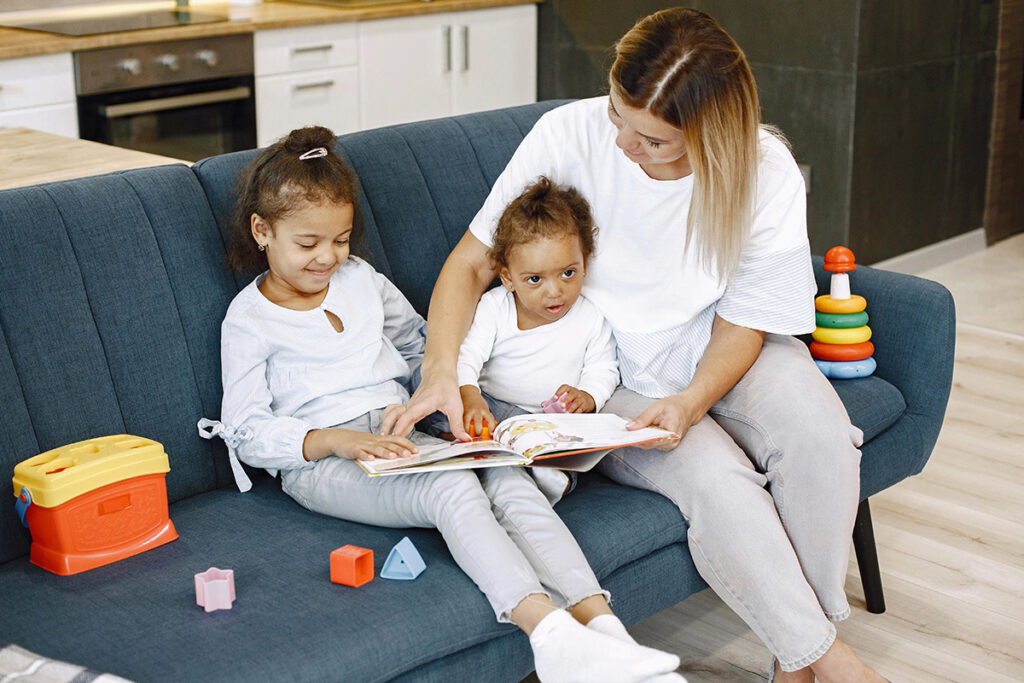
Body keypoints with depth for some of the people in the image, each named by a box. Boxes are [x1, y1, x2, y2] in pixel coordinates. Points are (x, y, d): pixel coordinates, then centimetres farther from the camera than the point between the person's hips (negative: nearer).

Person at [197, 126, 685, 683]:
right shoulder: (249, 319, 2)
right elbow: (246, 432, -5)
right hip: (317, 462, -5)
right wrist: (333, 440, -20)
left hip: (395, 438, 5)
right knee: (452, 487, -35)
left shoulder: (359, 278, 18)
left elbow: (419, 344, 31)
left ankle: (600, 623, -37)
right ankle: (548, 630, -49)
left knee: (508, 479, -25)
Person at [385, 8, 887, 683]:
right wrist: (442, 370, -28)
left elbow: (740, 323, -7)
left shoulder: (767, 173, -16)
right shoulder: (569, 134, -17)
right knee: (716, 479, -28)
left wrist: (691, 401, -27)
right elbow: (470, 263, -11)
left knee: (818, 429, -27)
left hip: (718, 358, 2)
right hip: (611, 381, -1)